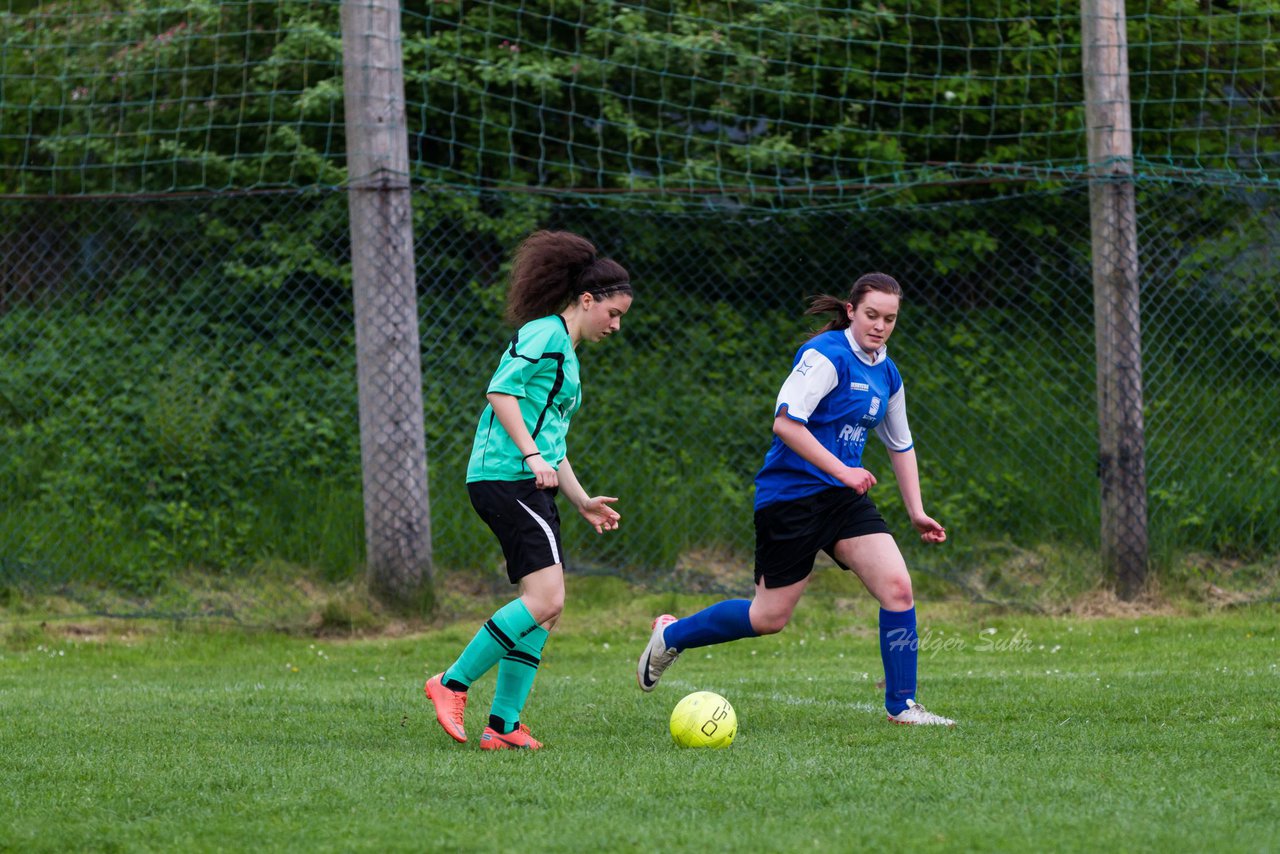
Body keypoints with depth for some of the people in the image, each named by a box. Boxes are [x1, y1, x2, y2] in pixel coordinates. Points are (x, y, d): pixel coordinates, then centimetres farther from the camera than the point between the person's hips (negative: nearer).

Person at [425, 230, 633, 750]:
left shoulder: (567, 354, 25)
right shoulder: (545, 333, -5)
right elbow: (501, 390, -17)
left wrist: (582, 502, 23)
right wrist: (532, 456, -22)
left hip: (529, 486, 10)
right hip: (506, 478, -10)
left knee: (544, 610, 5)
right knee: (545, 600, -17)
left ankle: (504, 724, 4)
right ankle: (453, 683, -11)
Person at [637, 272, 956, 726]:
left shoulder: (886, 374, 11)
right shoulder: (828, 355, -15)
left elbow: (900, 444, 25)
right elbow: (786, 421, -23)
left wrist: (916, 511, 20)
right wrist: (841, 471, -23)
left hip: (843, 499, 7)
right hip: (791, 496, -7)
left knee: (897, 587, -10)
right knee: (770, 616, -1)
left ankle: (901, 705, -1)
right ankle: (671, 634, 23)